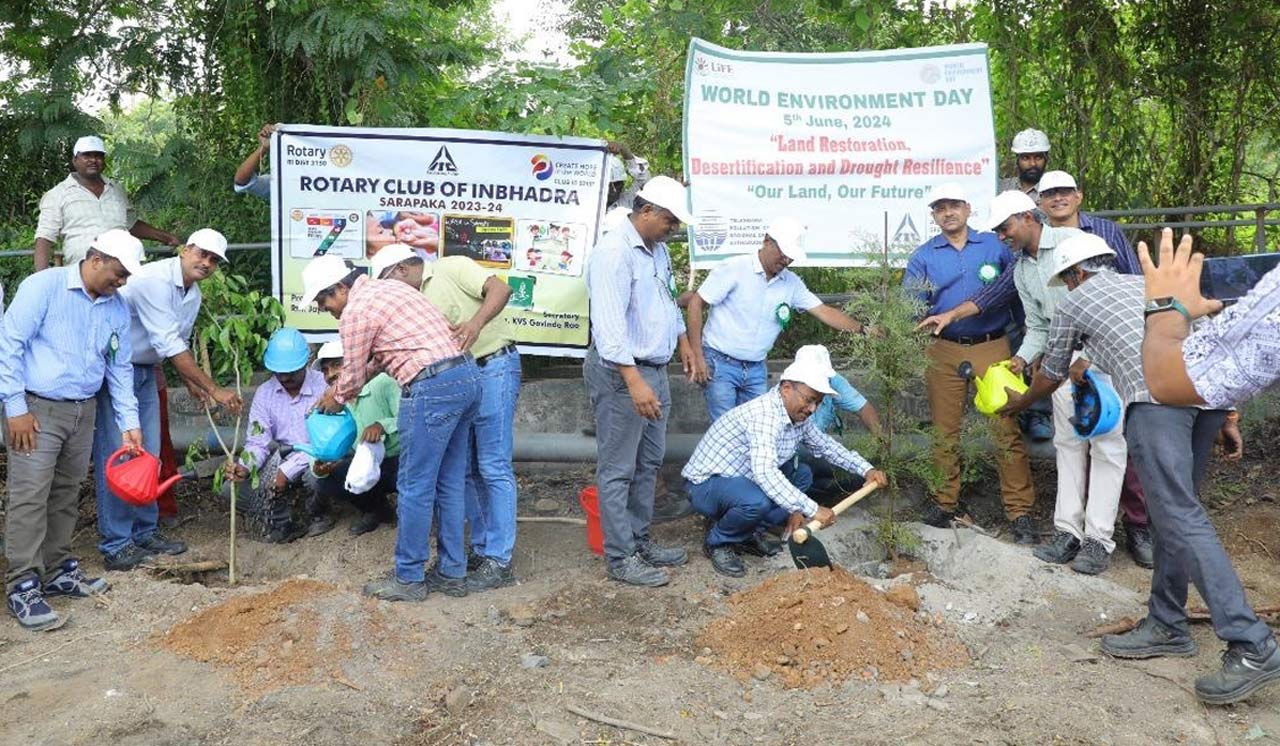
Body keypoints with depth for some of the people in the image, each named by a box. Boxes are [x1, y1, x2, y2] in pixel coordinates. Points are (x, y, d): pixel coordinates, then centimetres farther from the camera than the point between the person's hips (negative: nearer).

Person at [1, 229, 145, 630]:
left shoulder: (118, 308, 8)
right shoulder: (43, 287, -11)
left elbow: (119, 368, 13)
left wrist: (129, 423, 6)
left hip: (83, 412, 6)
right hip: (37, 409, -6)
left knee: (66, 496, 14)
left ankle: (58, 571, 25)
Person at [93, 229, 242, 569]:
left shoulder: (193, 295, 5)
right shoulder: (154, 280, -25)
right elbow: (170, 346, -29)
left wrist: (192, 384, 12)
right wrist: (214, 389, -28)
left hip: (145, 371, 9)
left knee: (148, 454, 11)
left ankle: (144, 531, 22)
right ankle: (115, 543, 0)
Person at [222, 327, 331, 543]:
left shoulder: (323, 386, -13)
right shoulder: (265, 393, 2)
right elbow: (258, 442, -2)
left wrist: (287, 471, -25)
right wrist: (244, 467, -25)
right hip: (280, 460, 4)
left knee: (313, 474, -38)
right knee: (231, 489, -15)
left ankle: (319, 515, -4)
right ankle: (281, 523, 1)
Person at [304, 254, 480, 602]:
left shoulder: (355, 312, -6)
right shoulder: (388, 286, 21)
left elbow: (353, 377, 4)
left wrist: (336, 399, 25)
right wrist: (343, 388, 33)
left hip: (432, 389, -9)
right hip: (467, 376, 9)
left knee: (415, 489, 2)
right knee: (450, 484, 15)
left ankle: (409, 579, 12)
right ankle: (451, 572, 22)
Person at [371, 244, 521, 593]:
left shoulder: (452, 269, -6)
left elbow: (500, 289, -18)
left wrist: (476, 323, -33)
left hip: (493, 367, -9)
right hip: (460, 378, 9)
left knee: (493, 467, -7)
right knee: (467, 469, 11)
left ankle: (499, 562, -3)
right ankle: (482, 548, 22)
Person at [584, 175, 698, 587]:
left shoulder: (658, 250, 11)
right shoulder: (613, 252, -20)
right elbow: (609, 324, -28)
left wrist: (682, 341, 31)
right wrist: (633, 381, -34)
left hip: (655, 369, 10)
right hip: (621, 373, -10)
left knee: (648, 463, 17)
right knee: (618, 469, 0)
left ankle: (639, 540, 30)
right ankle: (621, 558, 8)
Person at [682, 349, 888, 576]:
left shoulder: (798, 416, 1)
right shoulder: (765, 414, -29)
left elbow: (826, 445, 19)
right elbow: (764, 473, -41)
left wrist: (866, 470, 8)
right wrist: (812, 510, -40)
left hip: (741, 477, 10)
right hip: (706, 483, -10)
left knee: (801, 475, 10)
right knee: (758, 501, -36)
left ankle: (747, 533, 9)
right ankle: (717, 541, -5)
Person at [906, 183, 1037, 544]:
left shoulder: (995, 246, 5)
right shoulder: (924, 256, 7)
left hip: (993, 347, -1)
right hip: (944, 351, 2)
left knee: (1007, 428, -6)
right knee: (945, 430, 8)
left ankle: (1020, 510, 0)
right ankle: (945, 501, 21)